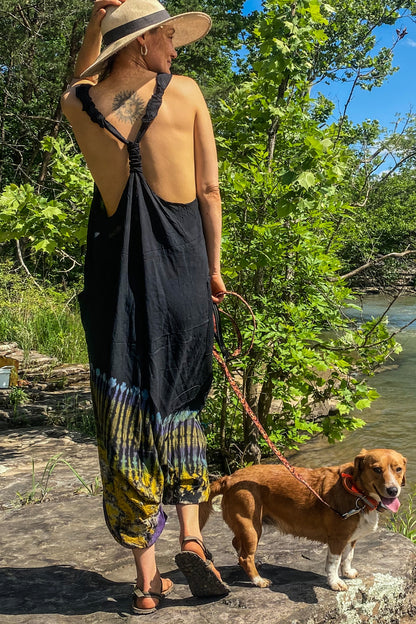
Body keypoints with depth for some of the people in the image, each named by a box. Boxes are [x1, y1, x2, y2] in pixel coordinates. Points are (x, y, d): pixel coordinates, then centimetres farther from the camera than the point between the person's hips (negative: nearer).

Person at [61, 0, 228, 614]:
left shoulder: (77, 104, 2)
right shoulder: (186, 92, -1)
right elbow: (208, 191, 0)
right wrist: (213, 267, 8)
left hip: (116, 267, 1)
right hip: (182, 263, 0)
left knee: (125, 413, 6)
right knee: (178, 401, 18)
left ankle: (147, 576, 11)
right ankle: (190, 533, 7)